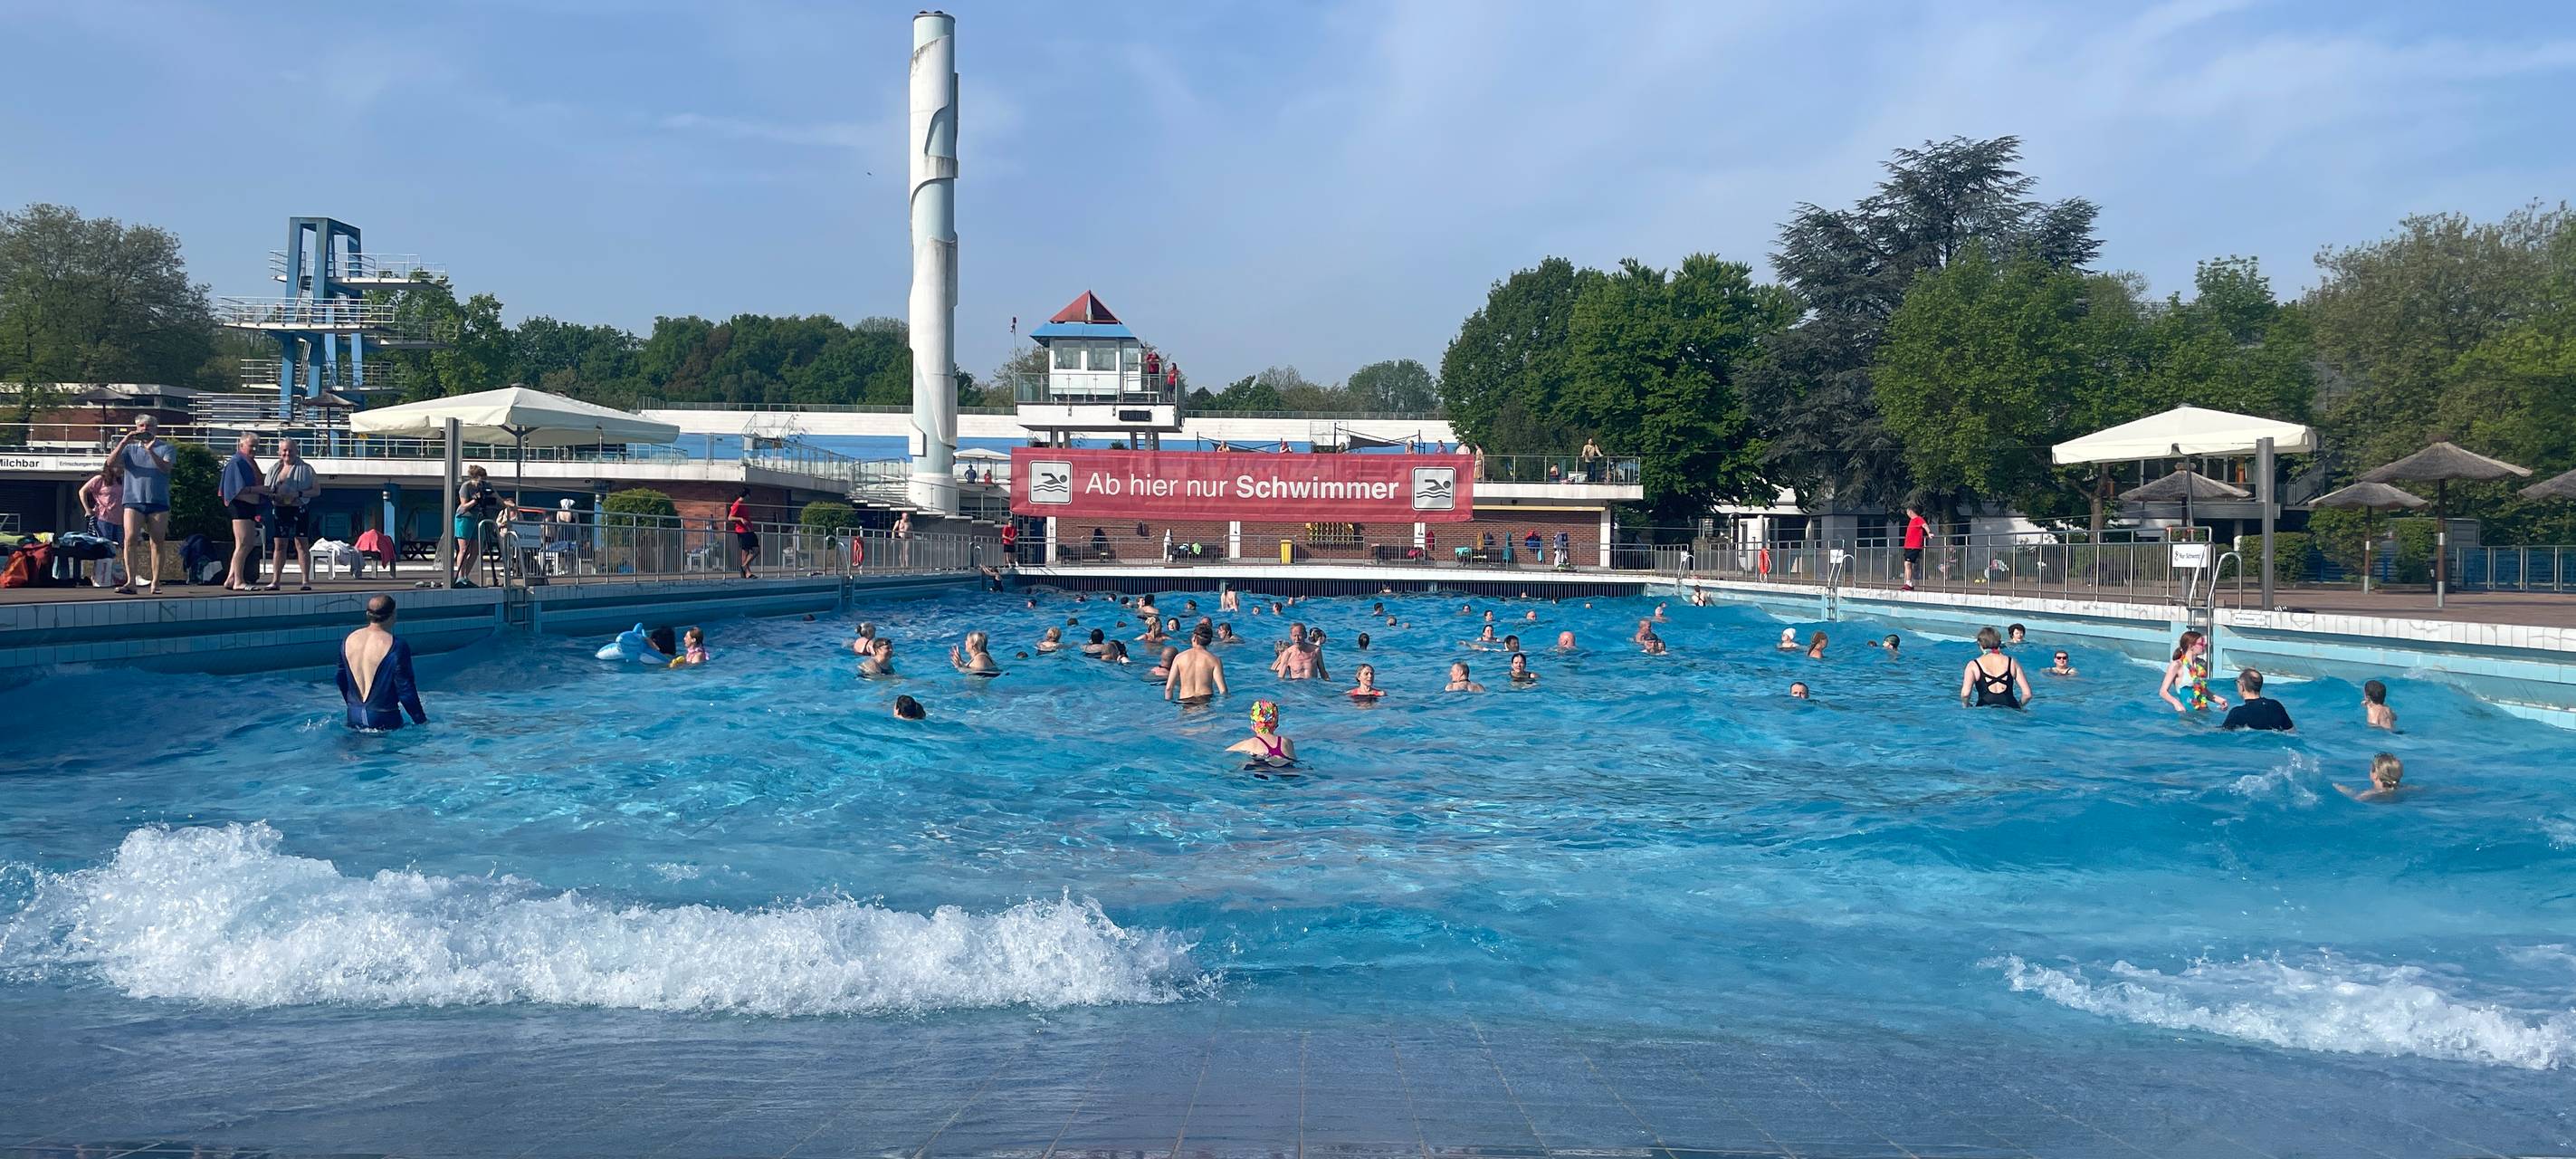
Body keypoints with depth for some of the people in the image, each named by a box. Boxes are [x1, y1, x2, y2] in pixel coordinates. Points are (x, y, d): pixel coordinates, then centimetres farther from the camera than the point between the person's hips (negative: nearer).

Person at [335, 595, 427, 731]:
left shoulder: (348, 640, 5)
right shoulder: (397, 646, -13)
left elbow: (342, 681, 17)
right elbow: (406, 689, -11)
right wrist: (421, 720, -1)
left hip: (353, 717, 6)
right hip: (383, 720, -5)